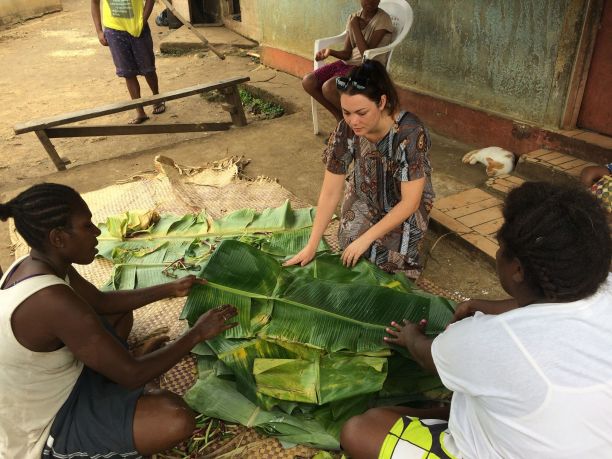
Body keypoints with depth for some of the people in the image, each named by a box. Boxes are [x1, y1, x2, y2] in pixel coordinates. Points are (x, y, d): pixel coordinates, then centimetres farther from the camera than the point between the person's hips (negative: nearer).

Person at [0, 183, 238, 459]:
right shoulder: (53, 301, -36)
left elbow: (102, 301, 9)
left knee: (122, 313, 21)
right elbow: (131, 375, -29)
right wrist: (197, 333, -19)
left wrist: (171, 289, 7)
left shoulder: (35, 265, -8)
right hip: (45, 428, -8)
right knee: (177, 420, -24)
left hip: (46, 388, 9)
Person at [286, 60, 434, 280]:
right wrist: (311, 246, -19)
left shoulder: (410, 132, -34)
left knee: (392, 257, -20)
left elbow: (409, 202, -28)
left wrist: (365, 239, -29)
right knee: (352, 249, -15)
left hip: (404, 202, -2)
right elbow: (330, 193, -18)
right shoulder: (346, 130, -24)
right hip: (365, 197, 3)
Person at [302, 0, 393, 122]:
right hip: (349, 63, 7)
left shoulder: (383, 19, -11)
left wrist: (355, 27, -16)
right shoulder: (353, 18, 7)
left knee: (328, 87, -30)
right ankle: (340, 116, 7)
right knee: (308, 82, -8)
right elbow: (347, 53, 3)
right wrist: (331, 52, -16)